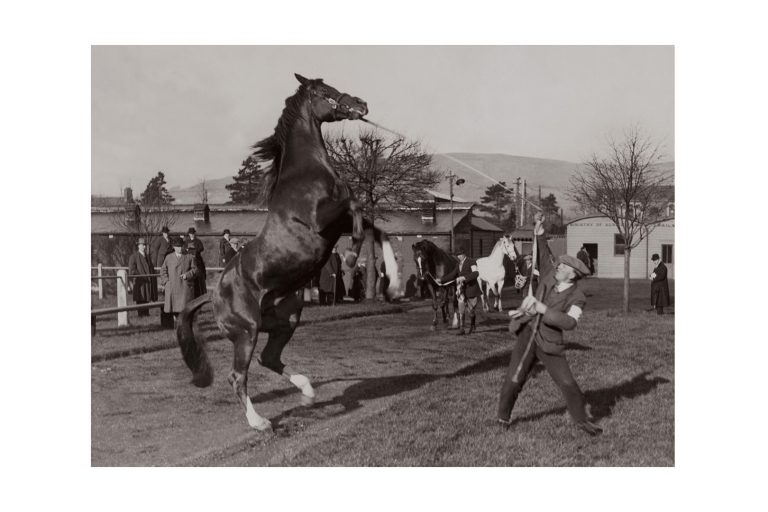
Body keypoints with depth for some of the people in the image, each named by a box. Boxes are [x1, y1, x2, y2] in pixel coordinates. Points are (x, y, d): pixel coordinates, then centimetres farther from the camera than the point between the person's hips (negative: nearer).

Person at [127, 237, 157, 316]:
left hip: (148, 281, 6)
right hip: (140, 282, -6)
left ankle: (146, 313, 12)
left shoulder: (147, 256, 18)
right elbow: (131, 270, -8)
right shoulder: (134, 256, -2)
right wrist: (141, 276, -18)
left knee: (147, 298, 7)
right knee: (141, 298, -5)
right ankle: (141, 313, -1)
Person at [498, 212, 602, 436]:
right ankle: (503, 417, 20)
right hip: (527, 336, 3)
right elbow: (544, 254, 16)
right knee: (513, 381, -1)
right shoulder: (550, 275, 2)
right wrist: (539, 230, 6)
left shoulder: (577, 298, -11)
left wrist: (544, 309, -29)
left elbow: (569, 323, -26)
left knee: (568, 384, -1)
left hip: (549, 344, -3)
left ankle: (581, 420, 20)